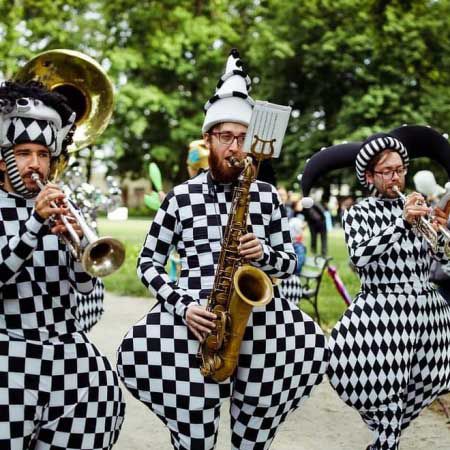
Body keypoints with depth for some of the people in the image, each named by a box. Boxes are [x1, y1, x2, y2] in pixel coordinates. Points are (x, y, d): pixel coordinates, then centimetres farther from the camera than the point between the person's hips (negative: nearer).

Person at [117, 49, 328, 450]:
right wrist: (182, 303, -10)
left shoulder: (267, 195, 8)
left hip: (258, 321, 2)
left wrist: (265, 255, -10)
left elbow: (290, 263, 13)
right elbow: (149, 262, 5)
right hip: (196, 320, -1)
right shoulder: (181, 196, 3)